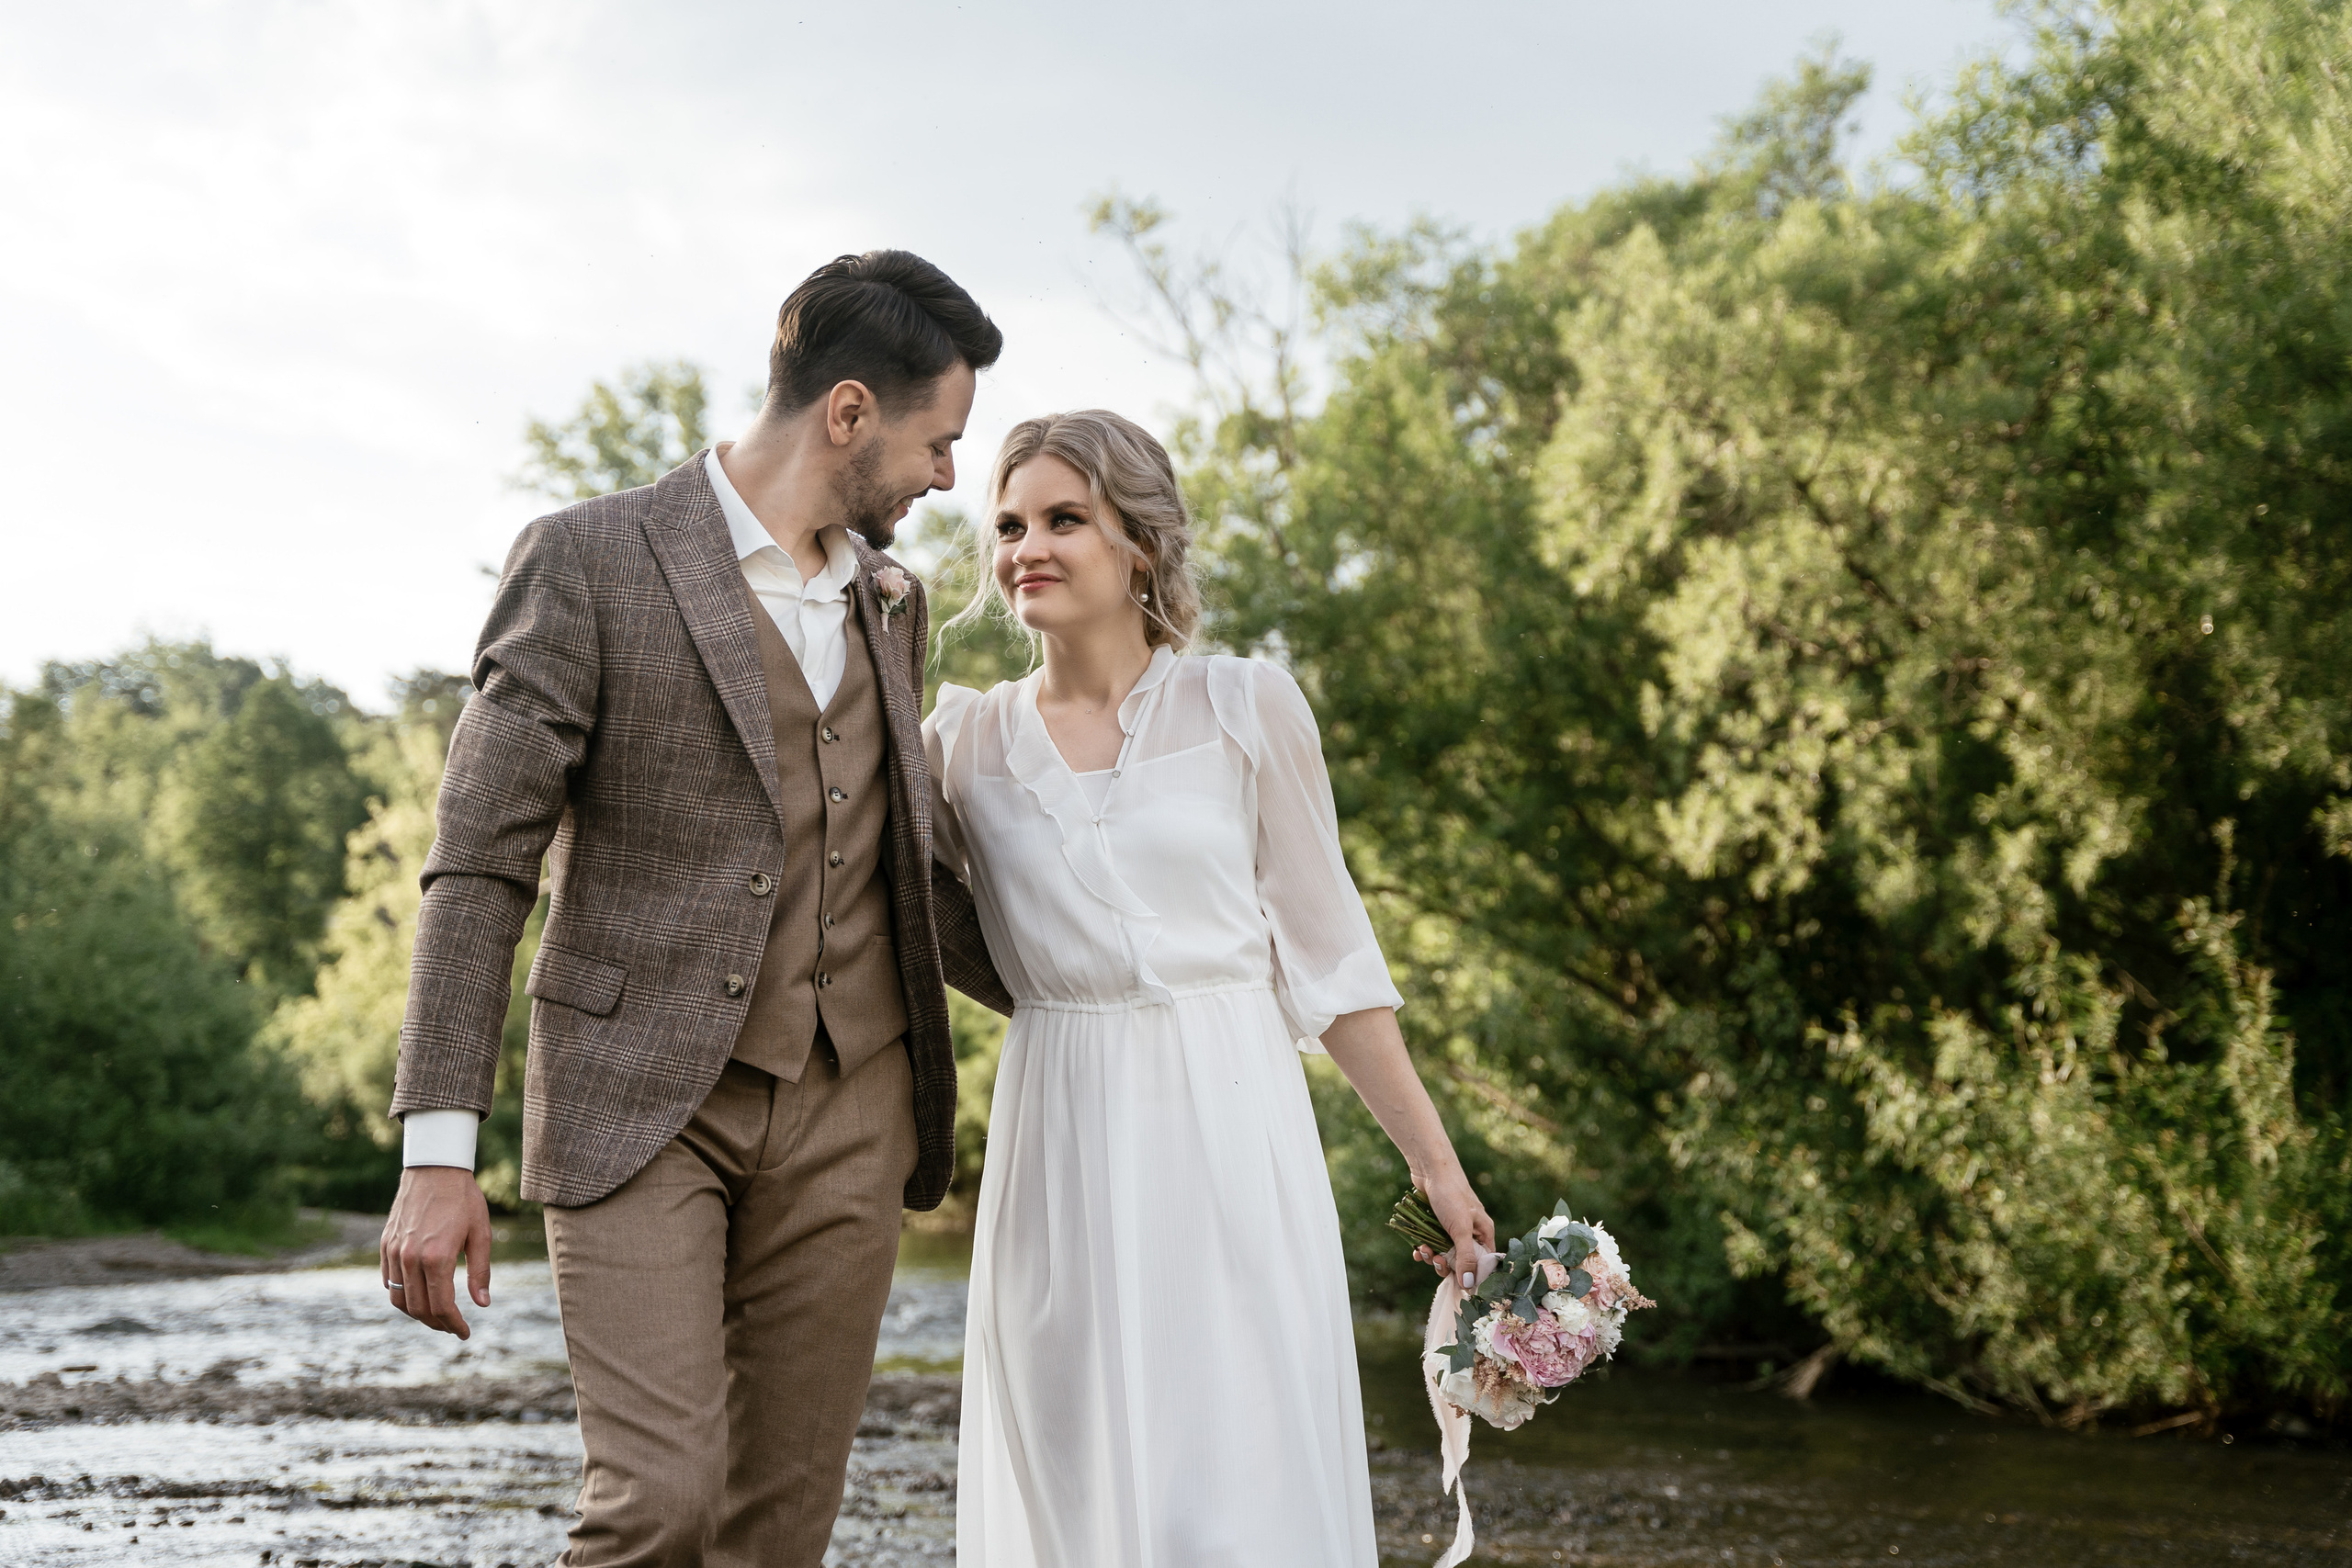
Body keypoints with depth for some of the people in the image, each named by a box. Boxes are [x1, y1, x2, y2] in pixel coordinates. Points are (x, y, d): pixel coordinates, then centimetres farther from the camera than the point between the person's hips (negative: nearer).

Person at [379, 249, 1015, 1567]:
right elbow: (482, 862, -9)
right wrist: (440, 1152, -15)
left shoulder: (890, 601, 13)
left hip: (843, 1114, 5)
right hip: (641, 1107, -5)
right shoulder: (593, 558, -6)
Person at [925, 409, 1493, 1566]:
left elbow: (1325, 950, 5)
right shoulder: (965, 741, 7)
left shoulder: (1248, 711, 1)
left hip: (1229, 1130, -2)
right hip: (1063, 1153, 2)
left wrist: (1433, 1160, 3)